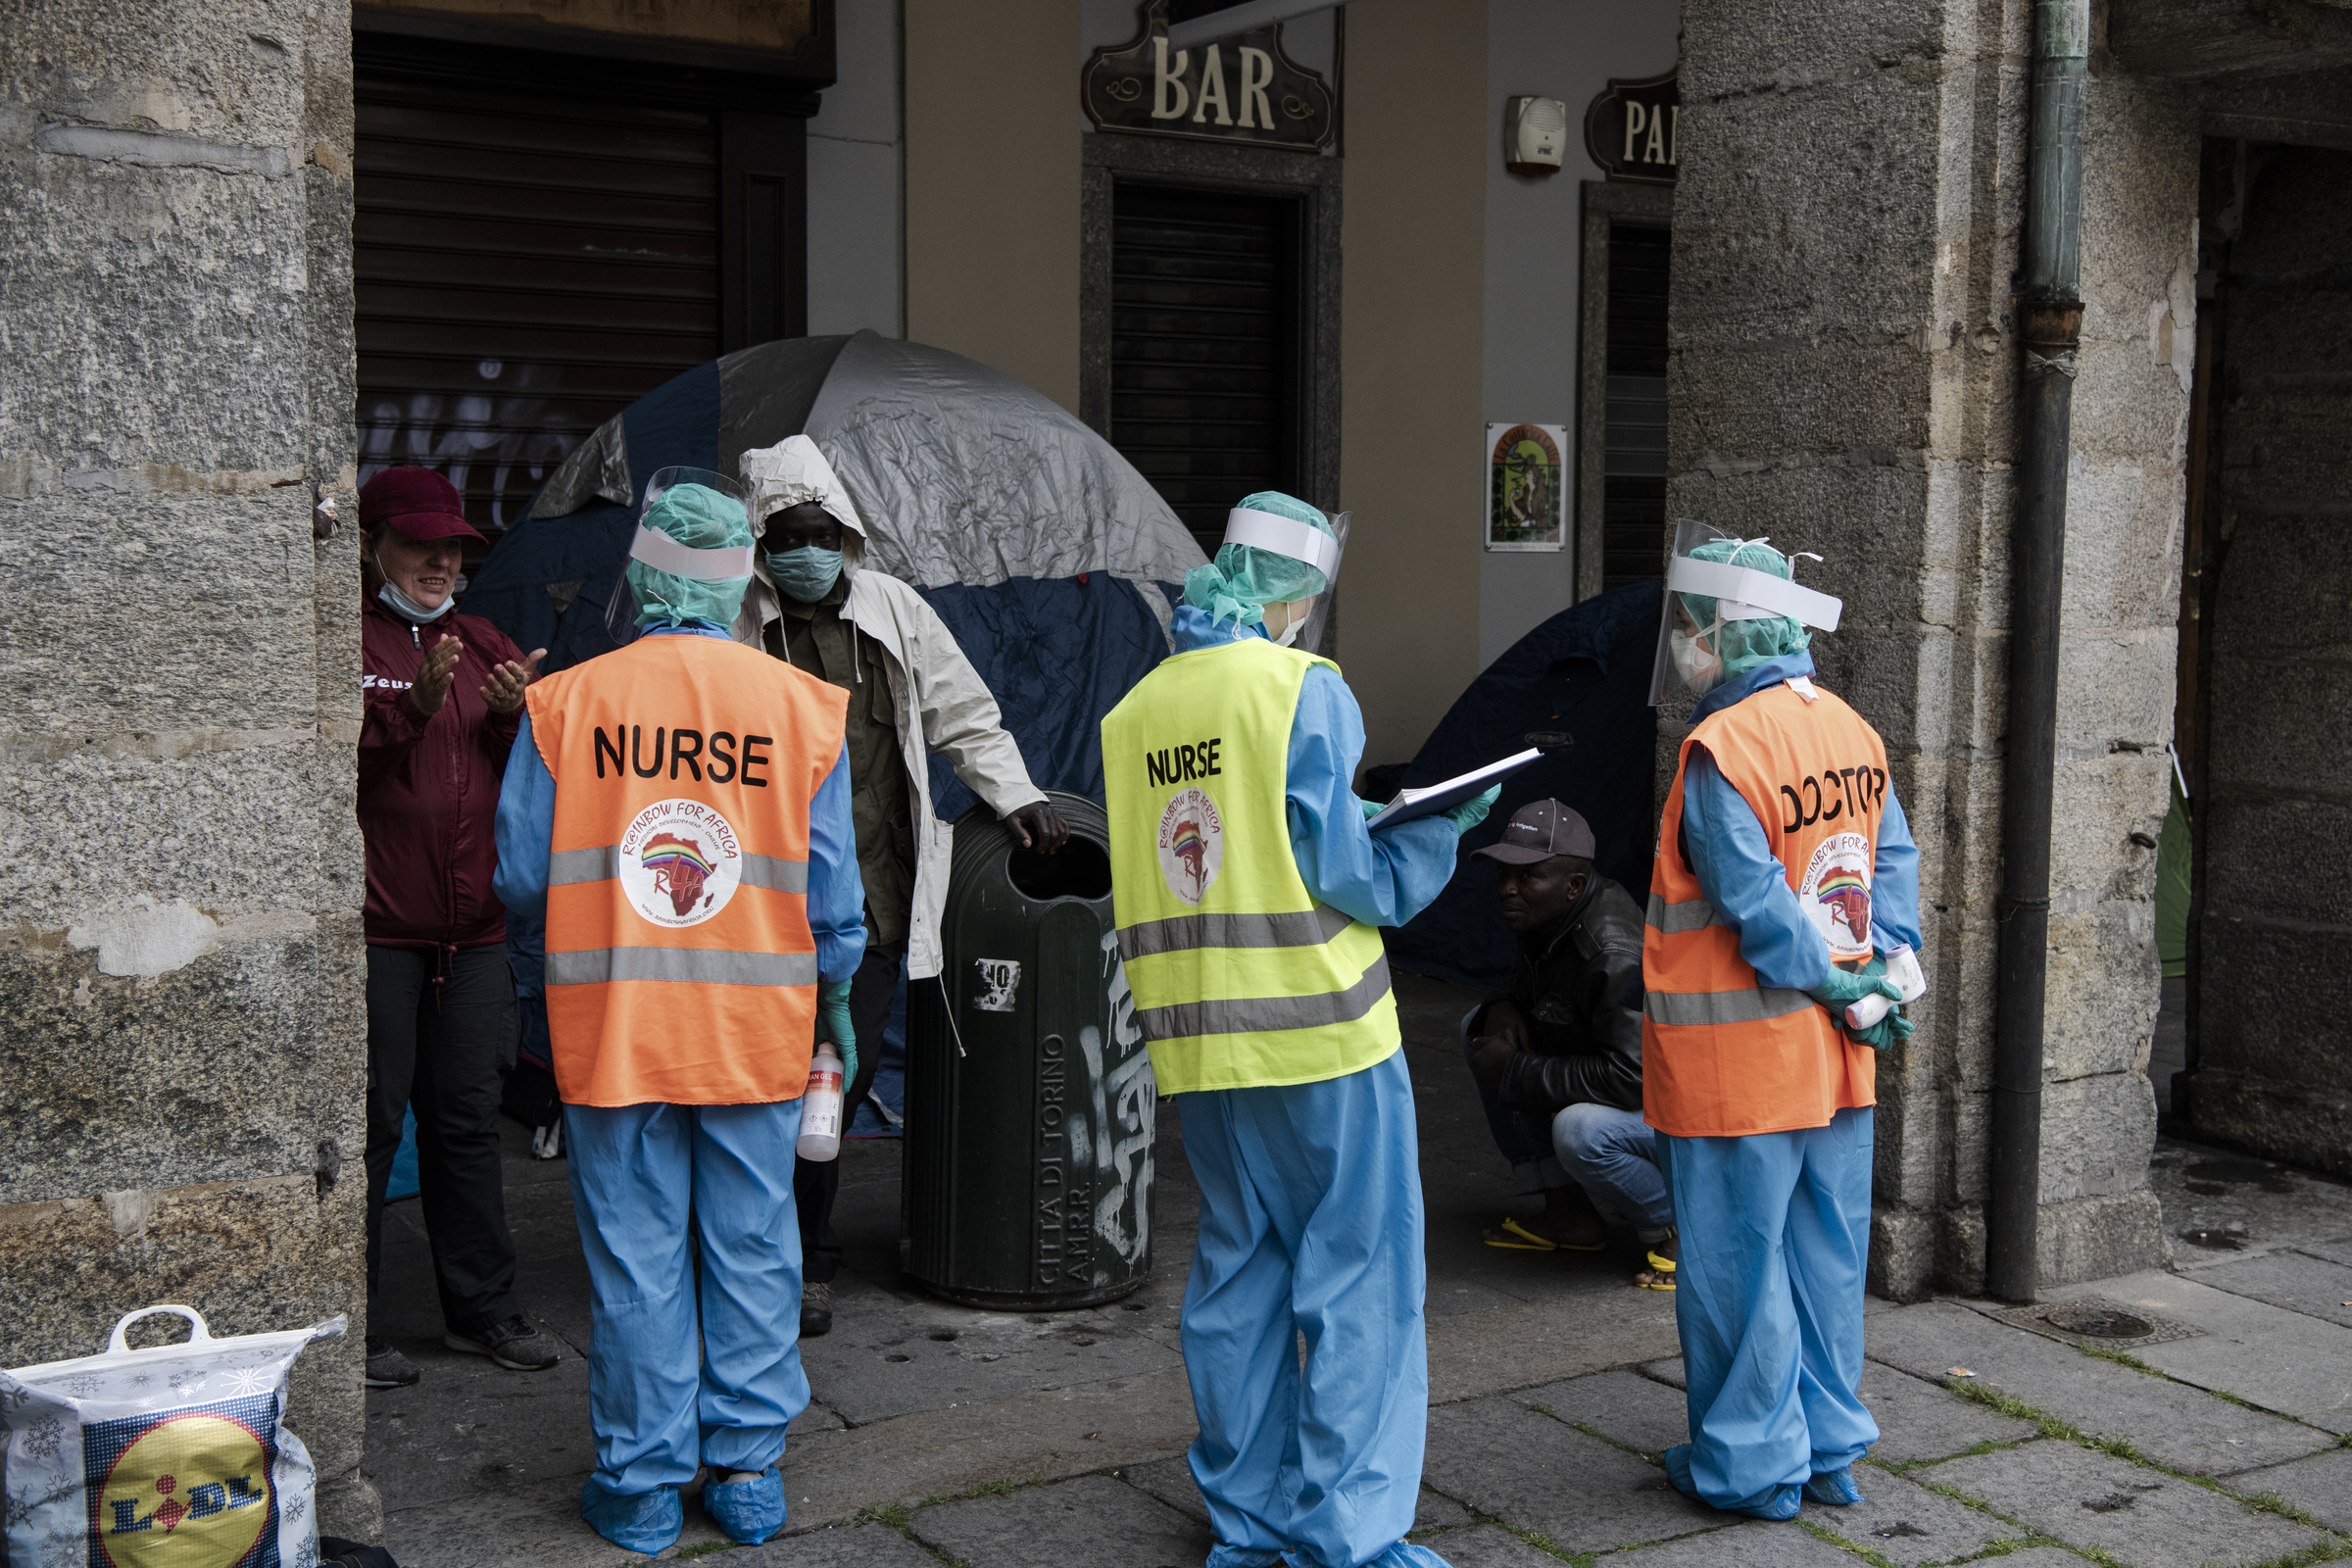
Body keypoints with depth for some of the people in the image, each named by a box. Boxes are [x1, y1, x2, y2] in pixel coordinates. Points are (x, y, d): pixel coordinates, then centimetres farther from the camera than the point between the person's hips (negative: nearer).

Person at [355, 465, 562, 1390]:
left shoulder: (483, 646, 18)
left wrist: (518, 718, -6)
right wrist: (414, 706, -26)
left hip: (472, 925, 6)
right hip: (373, 926, -5)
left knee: (468, 1119, 11)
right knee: (368, 1122, -2)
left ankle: (480, 1308, 21)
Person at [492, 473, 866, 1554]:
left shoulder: (564, 704, -5)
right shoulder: (801, 707, -2)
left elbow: (521, 878, 0)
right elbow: (830, 889, 2)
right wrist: (835, 999, 17)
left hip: (610, 1027, -1)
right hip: (758, 1029, 1)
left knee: (635, 1260, 7)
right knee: (751, 1250, 12)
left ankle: (643, 1485, 17)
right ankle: (748, 1471, 20)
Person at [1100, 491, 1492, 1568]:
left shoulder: (1133, 713, 8)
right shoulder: (1304, 689, -9)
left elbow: (1149, 881, 13)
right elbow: (1342, 874, -13)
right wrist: (1441, 828, 2)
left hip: (1199, 1042, 6)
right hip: (1321, 1033, -6)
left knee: (1237, 1277, 15)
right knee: (1359, 1280, 4)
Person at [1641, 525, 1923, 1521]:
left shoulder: (1722, 750, -19)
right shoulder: (1852, 731, 7)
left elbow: (1757, 905, -20)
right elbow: (1895, 866, 8)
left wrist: (1837, 989, -10)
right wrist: (1878, 975, 3)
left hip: (1738, 1064, -8)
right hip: (1836, 1061, 8)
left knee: (1736, 1268, 6)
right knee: (1826, 1258, 16)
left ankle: (1751, 1464, 17)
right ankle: (1828, 1449, 28)